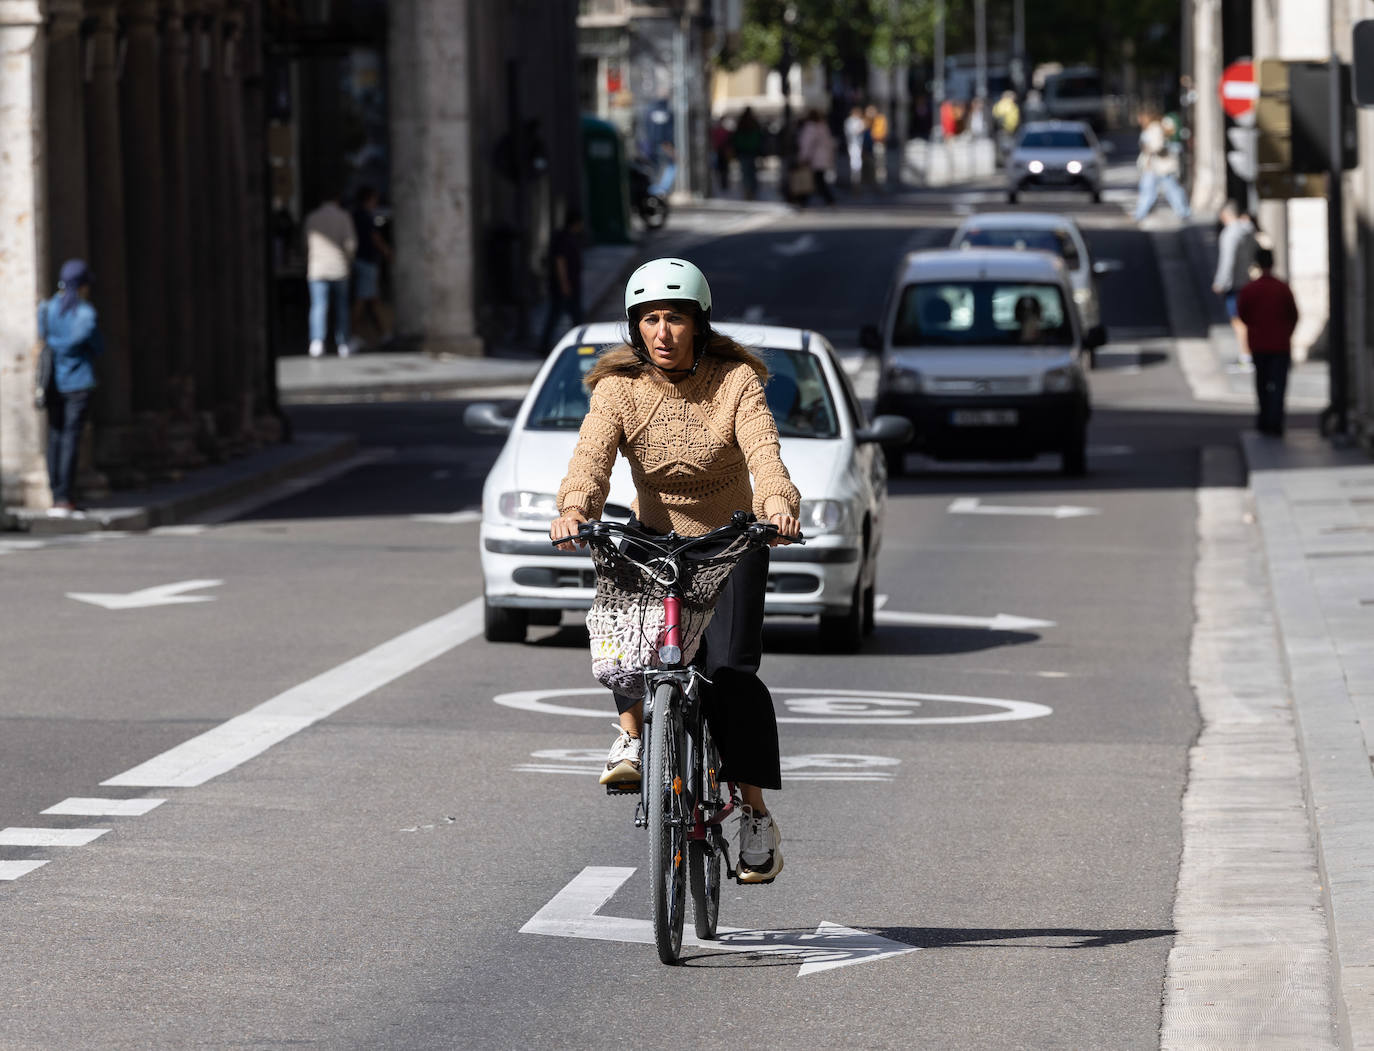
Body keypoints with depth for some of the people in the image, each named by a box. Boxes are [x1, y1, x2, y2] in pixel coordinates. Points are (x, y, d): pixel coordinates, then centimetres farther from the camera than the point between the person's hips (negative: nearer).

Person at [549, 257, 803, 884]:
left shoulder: (736, 381, -13)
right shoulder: (619, 387, -9)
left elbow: (763, 453, -28)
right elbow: (592, 456, -25)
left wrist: (777, 504, -50)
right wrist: (575, 506, -47)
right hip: (653, 539, 2)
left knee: (730, 670, -19)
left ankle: (756, 816, -10)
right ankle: (633, 737, -22)